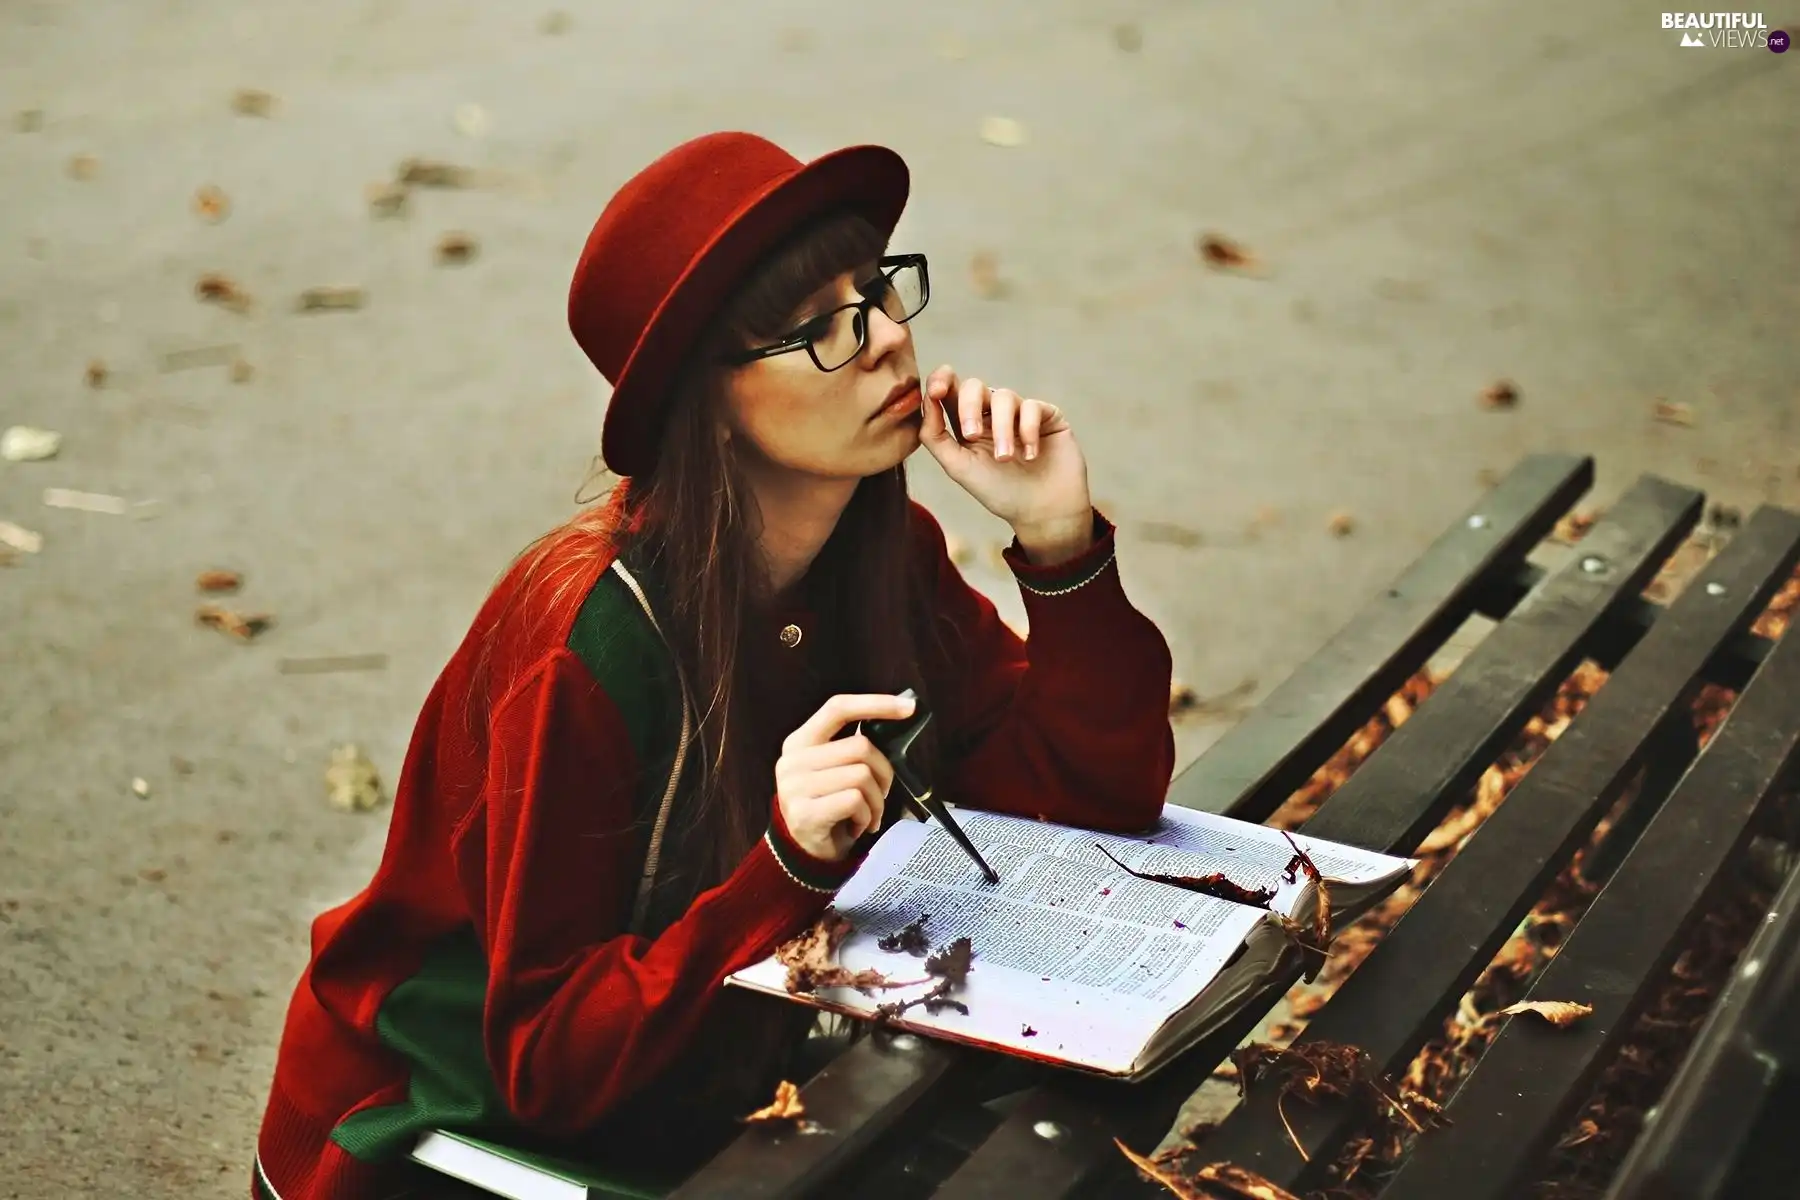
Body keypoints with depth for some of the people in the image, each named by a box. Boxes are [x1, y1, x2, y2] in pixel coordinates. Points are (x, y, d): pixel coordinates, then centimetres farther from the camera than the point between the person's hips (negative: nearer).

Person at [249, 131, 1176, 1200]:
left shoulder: (887, 553, -8)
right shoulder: (589, 647, -28)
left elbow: (1103, 799, -9)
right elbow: (549, 1063, -24)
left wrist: (1059, 540, -21)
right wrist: (785, 866, -38)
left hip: (694, 1098, 6)